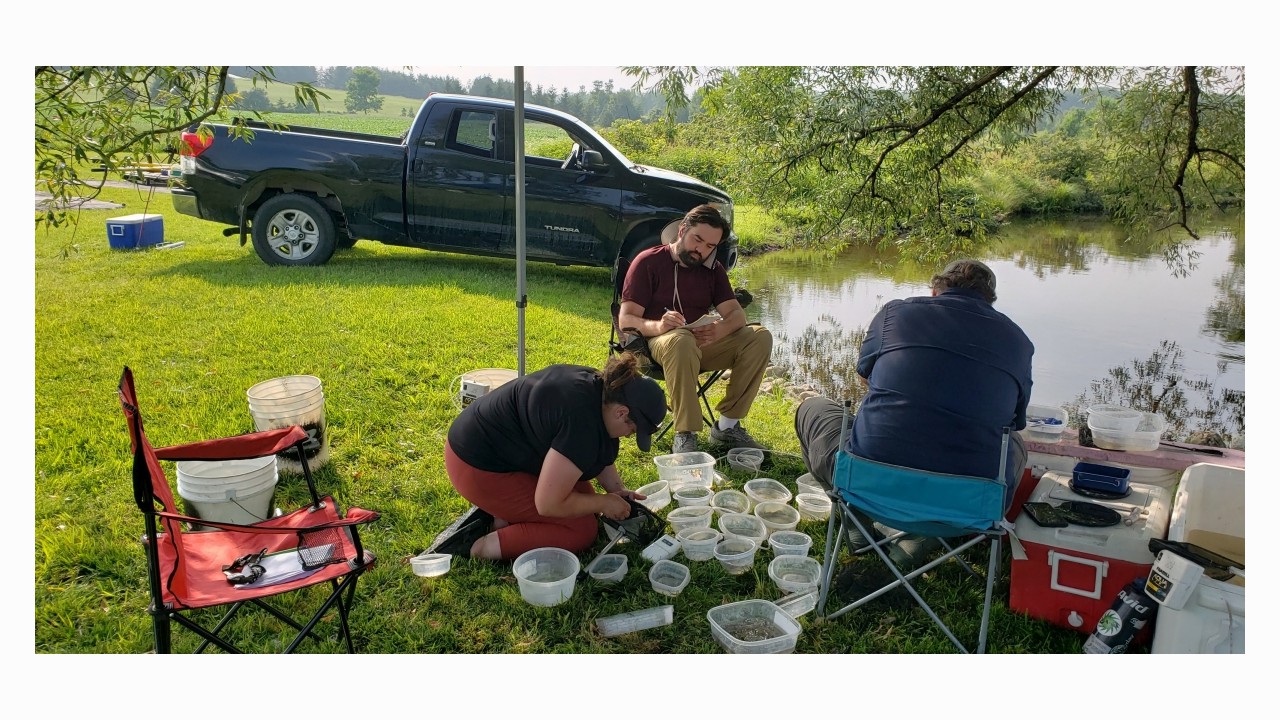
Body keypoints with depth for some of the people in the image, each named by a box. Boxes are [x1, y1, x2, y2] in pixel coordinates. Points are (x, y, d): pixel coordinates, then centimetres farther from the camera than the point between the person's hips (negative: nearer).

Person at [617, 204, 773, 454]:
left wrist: (721, 329, -25)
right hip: (658, 343, -5)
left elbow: (736, 314, 1)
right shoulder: (648, 262, -5)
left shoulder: (712, 269, 12)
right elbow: (625, 319, -11)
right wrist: (657, 326, -34)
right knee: (681, 340, -40)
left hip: (701, 344, 5)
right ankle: (685, 435, -34)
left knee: (760, 338, -16)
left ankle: (728, 424, -14)